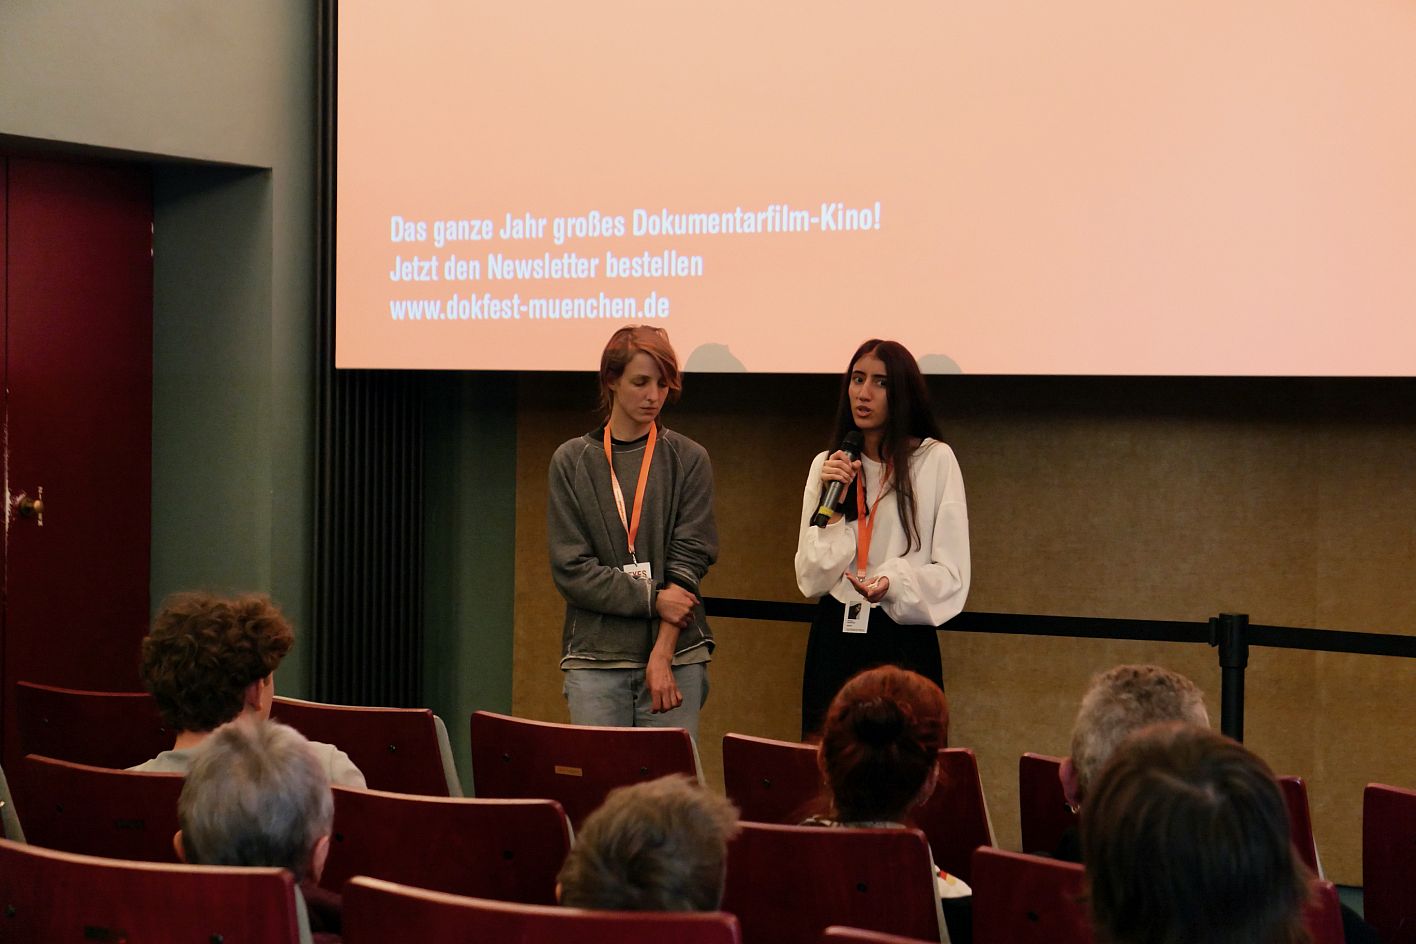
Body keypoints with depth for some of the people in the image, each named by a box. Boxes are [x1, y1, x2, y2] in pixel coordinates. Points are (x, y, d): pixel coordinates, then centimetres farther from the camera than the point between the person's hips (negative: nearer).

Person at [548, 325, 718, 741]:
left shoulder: (688, 460, 5)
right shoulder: (572, 461, 6)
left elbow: (689, 560, -2)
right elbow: (570, 569, 0)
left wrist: (663, 654, -12)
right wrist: (652, 598, -10)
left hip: (676, 657, 0)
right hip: (595, 660, 0)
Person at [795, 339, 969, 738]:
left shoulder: (935, 459, -3)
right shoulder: (826, 465, 9)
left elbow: (952, 574, -5)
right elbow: (811, 579, 5)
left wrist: (895, 582, -22)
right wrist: (833, 505, -7)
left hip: (905, 639, -3)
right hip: (835, 640, 3)